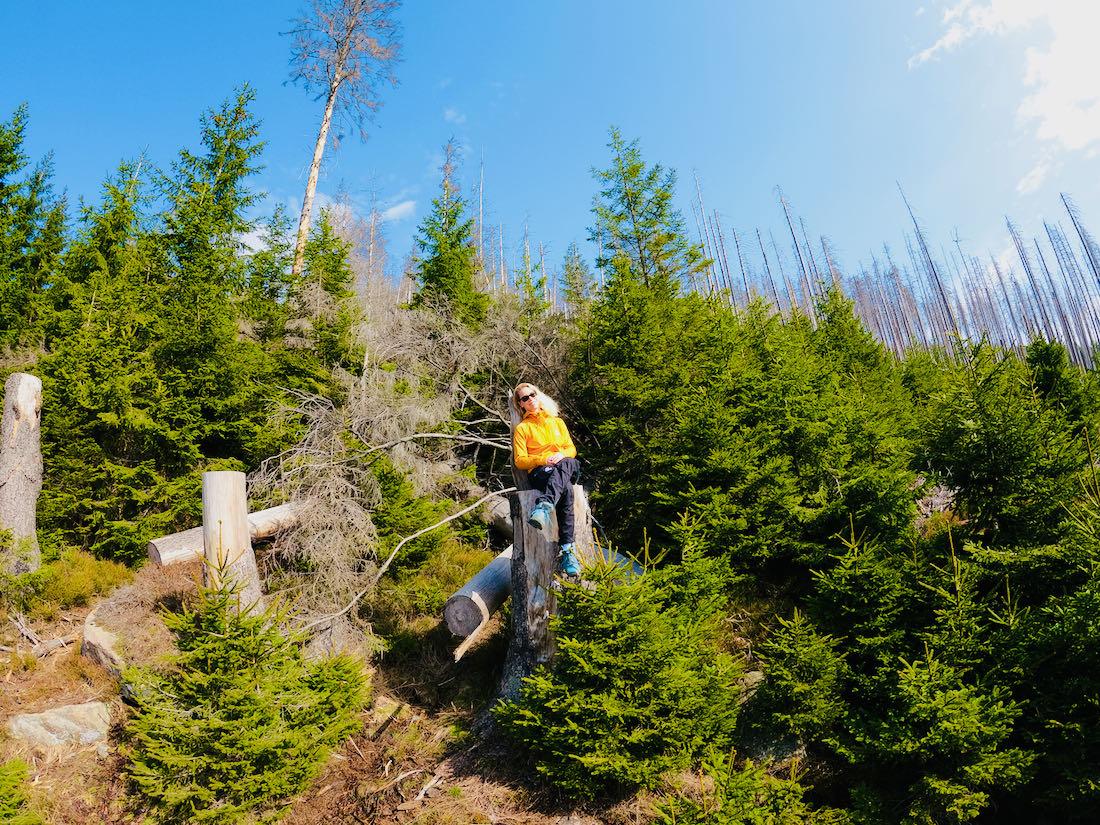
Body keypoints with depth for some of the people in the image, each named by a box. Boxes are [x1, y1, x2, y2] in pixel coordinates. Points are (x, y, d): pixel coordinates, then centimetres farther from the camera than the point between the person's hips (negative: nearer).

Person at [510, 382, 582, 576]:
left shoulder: (557, 422, 25)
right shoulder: (522, 428, 15)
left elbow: (571, 449, 19)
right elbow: (520, 461, 6)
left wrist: (561, 455, -5)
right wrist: (543, 460, -11)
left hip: (568, 467, 2)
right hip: (538, 472, -2)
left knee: (564, 465, -39)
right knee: (565, 489, -38)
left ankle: (543, 508, -56)